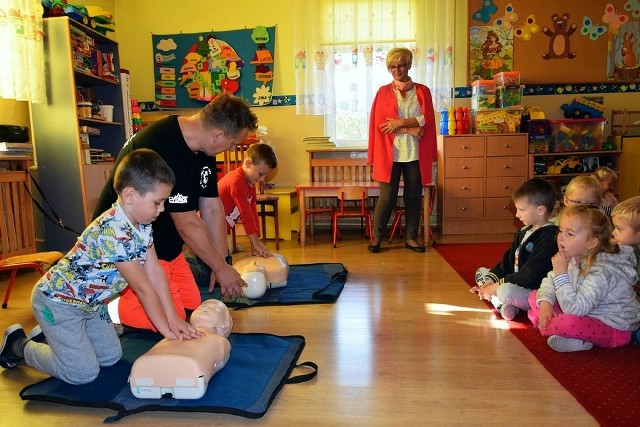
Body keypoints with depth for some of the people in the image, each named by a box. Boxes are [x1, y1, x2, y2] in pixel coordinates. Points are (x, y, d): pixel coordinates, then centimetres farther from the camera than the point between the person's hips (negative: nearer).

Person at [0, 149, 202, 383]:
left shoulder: (142, 224, -6)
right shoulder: (114, 232, -35)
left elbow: (155, 272, -8)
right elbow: (143, 288, -29)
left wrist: (173, 319, -10)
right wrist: (167, 331, -20)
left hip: (89, 302, 9)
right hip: (56, 300, -9)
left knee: (111, 357, 11)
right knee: (84, 373, -6)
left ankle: (52, 336, 29)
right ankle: (19, 345, 14)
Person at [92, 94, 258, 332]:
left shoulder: (202, 148, -2)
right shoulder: (165, 149, -32)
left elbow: (212, 208, 1)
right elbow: (187, 224, -27)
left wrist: (220, 262, 1)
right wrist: (222, 268, -16)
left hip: (165, 245, 9)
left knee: (193, 305, 10)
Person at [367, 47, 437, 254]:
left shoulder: (422, 91, 9)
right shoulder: (383, 92, 5)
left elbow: (427, 119, -3)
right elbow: (380, 123, -5)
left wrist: (400, 123, -14)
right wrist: (411, 129, -11)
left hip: (416, 154, 2)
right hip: (390, 153, -2)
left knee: (414, 196, 7)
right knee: (387, 197, -1)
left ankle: (411, 238, 19)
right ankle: (376, 238, 11)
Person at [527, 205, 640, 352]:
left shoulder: (601, 272, -28)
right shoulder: (574, 258, -2)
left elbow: (574, 308, -34)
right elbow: (550, 281, 6)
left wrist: (561, 273, -32)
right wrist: (545, 303, -13)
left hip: (614, 330, -9)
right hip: (588, 316, 9)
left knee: (568, 323, -40)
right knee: (535, 296, 1)